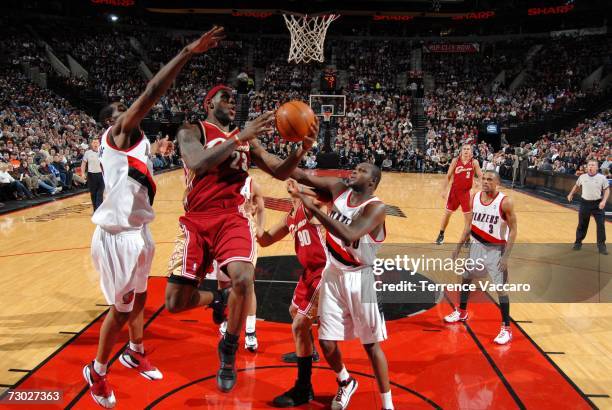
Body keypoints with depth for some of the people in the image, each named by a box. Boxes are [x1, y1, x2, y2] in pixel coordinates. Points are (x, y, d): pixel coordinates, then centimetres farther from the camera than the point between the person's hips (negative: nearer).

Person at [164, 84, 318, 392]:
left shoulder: (247, 139, 15)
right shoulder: (191, 132, 3)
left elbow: (281, 173, 11)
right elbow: (198, 163, -20)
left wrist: (302, 149, -8)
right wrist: (240, 137, -24)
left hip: (233, 217, 2)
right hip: (196, 220, -1)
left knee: (243, 279, -28)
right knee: (175, 302, -4)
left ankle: (229, 349, 2)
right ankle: (215, 299, 34)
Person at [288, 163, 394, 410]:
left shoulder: (376, 208, -20)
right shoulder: (339, 189, -2)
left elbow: (349, 235, -35)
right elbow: (304, 177, -2)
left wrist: (313, 208, -35)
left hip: (359, 278, -5)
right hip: (333, 274, 5)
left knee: (371, 344, 6)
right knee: (327, 343, 6)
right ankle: (345, 383, 37)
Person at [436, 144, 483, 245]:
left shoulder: (474, 162, -6)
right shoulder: (455, 160, -4)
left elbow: (481, 176, -3)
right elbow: (448, 176, 0)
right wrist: (444, 190, -3)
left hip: (466, 192, -1)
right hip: (454, 190, 1)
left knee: (468, 216, 2)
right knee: (447, 213, 9)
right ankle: (441, 235, 27)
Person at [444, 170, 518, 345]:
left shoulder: (505, 202, -18)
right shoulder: (474, 198, -3)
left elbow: (513, 230, -14)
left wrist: (506, 256, -19)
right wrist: (459, 247, 8)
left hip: (496, 249, -6)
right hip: (476, 246, 6)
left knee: (500, 288, -5)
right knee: (465, 278, 17)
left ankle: (506, 328, 8)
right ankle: (462, 312, 40)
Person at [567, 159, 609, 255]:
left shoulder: (602, 178, -6)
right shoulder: (582, 177, 1)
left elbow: (607, 190, -2)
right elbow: (577, 186, 20)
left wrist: (604, 201, -14)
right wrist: (571, 194, 23)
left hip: (598, 204, -2)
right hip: (585, 203, 2)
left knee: (601, 224, -4)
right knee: (582, 224, 10)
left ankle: (601, 245, 7)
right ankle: (578, 242, 24)